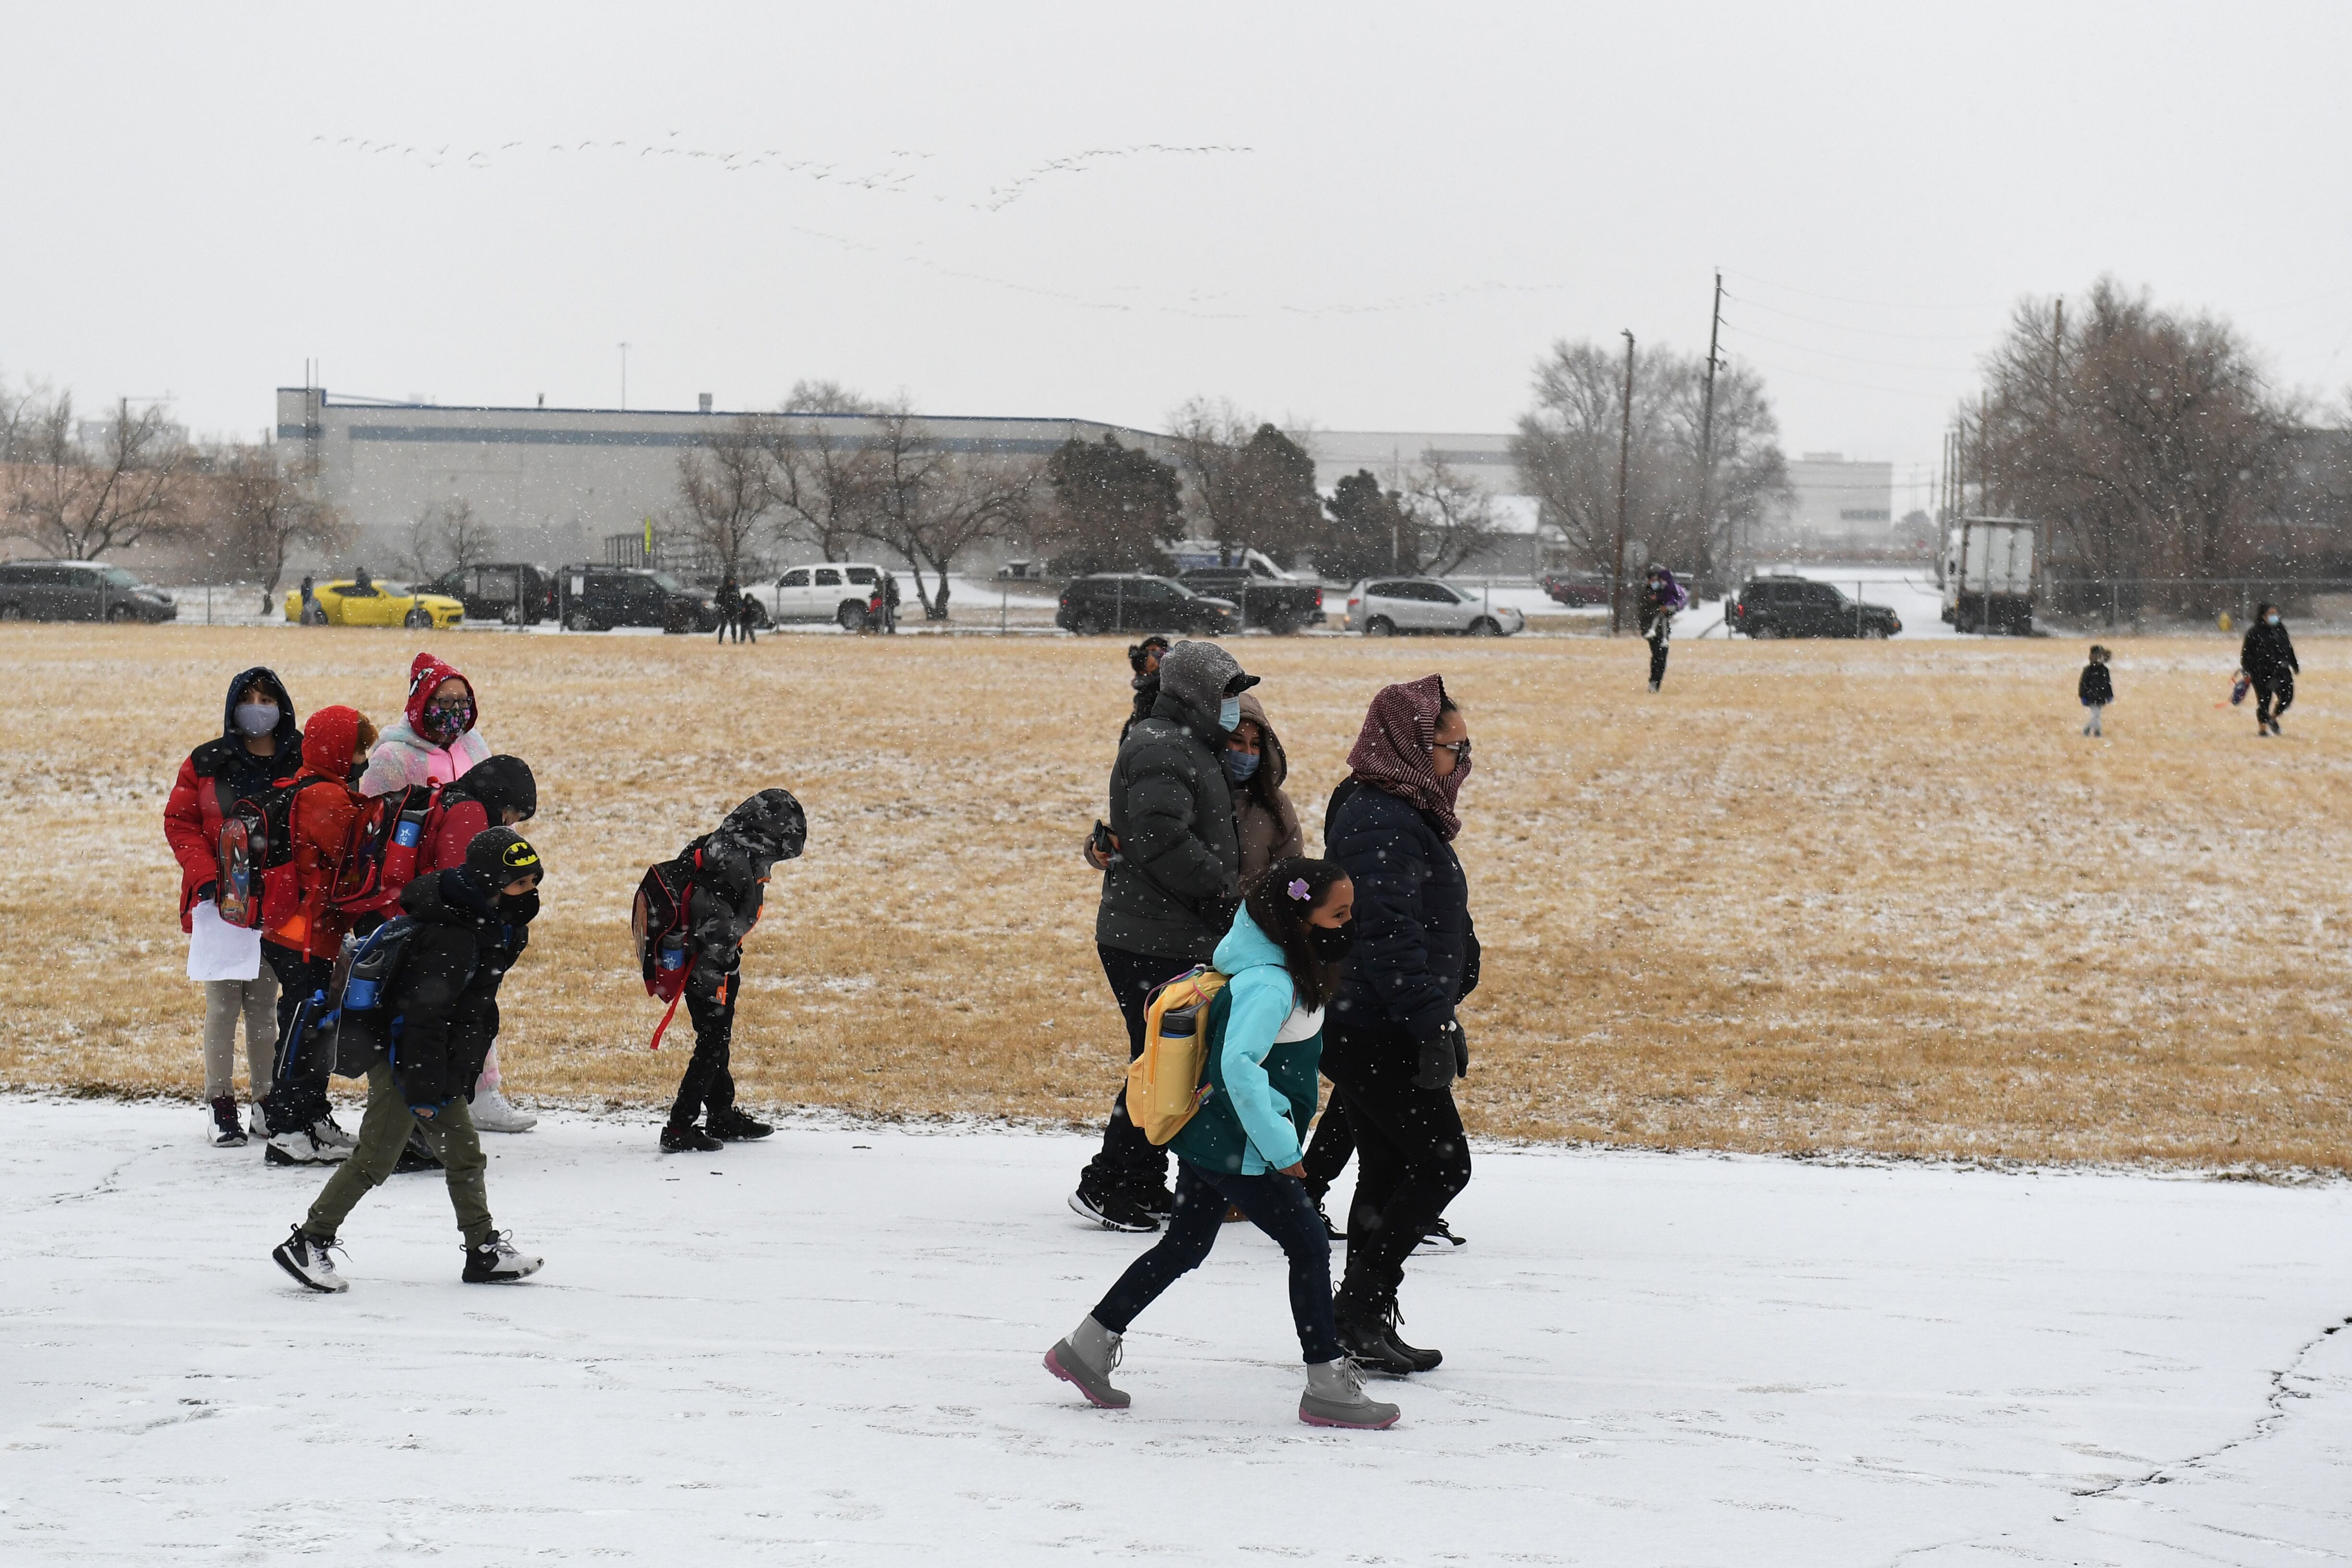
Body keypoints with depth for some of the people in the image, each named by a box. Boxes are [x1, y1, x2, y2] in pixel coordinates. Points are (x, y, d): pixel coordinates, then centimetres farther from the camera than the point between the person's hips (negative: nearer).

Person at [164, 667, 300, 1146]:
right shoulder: (206, 764, 2)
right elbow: (180, 823, 3)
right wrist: (207, 877, -10)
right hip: (223, 901, -1)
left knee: (265, 1003, 6)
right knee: (223, 1003, -2)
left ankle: (266, 1102, 13)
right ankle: (220, 1106, 3)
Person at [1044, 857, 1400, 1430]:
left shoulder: (1274, 967, 7)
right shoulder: (1269, 986, -24)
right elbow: (1240, 1065, -35)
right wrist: (1280, 1146, -29)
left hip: (1206, 1140, 10)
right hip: (1240, 1151, -10)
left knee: (1183, 1248, 19)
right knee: (1309, 1247, -2)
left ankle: (1088, 1346, 23)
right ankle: (1327, 1387, 2)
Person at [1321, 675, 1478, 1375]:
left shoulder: (1402, 813, 16)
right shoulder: (1381, 820, -18)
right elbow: (1390, 934, -25)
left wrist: (1444, 1021, 25)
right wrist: (1432, 1024, -26)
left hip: (1362, 1031, 11)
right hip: (1376, 1032, -11)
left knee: (1388, 1171, 13)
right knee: (1443, 1163, -8)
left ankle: (1362, 1321, 16)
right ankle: (1358, 1309, -6)